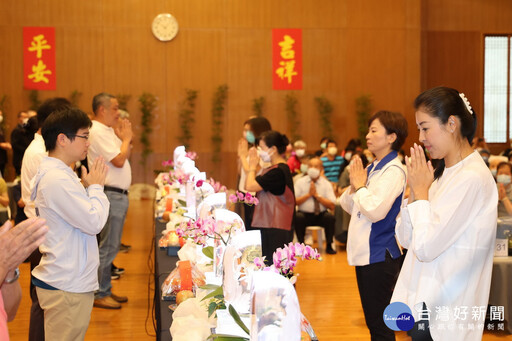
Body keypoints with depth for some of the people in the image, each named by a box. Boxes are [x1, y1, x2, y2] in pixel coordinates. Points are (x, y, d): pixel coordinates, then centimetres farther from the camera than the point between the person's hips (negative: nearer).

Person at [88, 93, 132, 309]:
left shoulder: (107, 131, 16)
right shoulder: (97, 132, -15)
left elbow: (124, 156, 19)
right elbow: (119, 160, -20)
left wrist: (125, 138, 5)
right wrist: (126, 138, -7)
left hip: (118, 195, 10)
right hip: (110, 195, -10)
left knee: (111, 245, 15)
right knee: (108, 246, -5)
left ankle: (106, 289, 24)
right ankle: (100, 295, 3)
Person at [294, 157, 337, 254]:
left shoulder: (326, 184, 4)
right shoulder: (300, 182, 4)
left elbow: (332, 206, -6)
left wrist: (317, 195, -12)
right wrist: (308, 194, -12)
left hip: (321, 215, 0)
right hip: (304, 214, 0)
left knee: (330, 217, -30)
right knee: (298, 217, -33)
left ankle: (329, 246, -13)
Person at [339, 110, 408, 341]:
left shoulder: (393, 171, -15)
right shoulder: (372, 168, 10)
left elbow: (375, 210, -25)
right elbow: (347, 205, 15)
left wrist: (360, 186, -10)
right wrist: (354, 186, -3)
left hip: (380, 255, -9)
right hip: (364, 252, 9)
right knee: (372, 320, 17)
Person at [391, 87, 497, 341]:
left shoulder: (472, 178, -19)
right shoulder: (445, 172, 9)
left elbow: (426, 247, -21)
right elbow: (405, 238, 9)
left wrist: (422, 191, -11)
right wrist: (416, 190, -4)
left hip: (444, 312, -8)